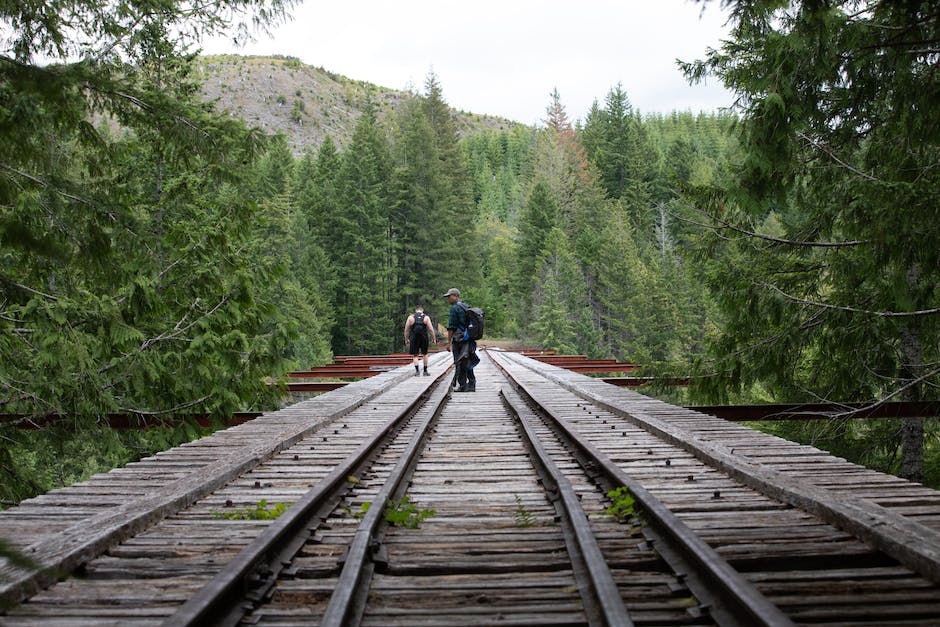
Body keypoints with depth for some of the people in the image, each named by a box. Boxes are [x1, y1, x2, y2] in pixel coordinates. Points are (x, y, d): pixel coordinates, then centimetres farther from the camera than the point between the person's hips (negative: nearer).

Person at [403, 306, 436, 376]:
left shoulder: (411, 317, 2)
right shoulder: (426, 317, 1)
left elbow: (406, 330, 2)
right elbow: (431, 329, -4)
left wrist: (406, 339, 11)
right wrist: (434, 338, 4)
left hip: (414, 338, -1)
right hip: (424, 338, 1)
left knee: (415, 355, 6)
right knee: (425, 354, 16)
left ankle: (417, 370, -11)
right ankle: (425, 371, 18)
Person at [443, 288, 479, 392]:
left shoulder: (455, 308, -11)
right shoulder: (466, 307, 15)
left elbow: (451, 327, -14)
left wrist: (449, 341, -10)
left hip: (459, 339, -8)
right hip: (469, 339, 8)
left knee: (460, 364, -3)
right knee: (467, 363, 12)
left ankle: (462, 386, -1)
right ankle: (471, 385, 14)